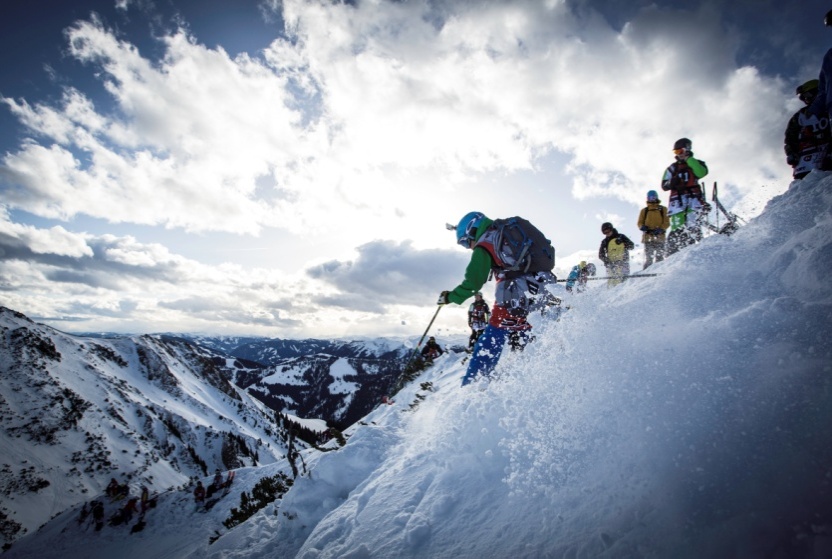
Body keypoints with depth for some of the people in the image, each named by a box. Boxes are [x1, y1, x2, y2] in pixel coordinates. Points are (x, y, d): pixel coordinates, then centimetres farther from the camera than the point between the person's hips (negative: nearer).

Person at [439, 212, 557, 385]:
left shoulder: (484, 245, 2)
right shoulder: (513, 229, 22)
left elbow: (473, 282, -4)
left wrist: (449, 297, 10)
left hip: (518, 294, -7)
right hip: (545, 288, 7)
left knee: (493, 338, 0)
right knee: (528, 338, 22)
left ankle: (472, 384, 1)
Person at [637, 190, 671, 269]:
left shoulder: (663, 209, 12)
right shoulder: (644, 210, 16)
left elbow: (667, 223, 5)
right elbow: (640, 223, 13)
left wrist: (660, 229, -14)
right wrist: (643, 227, -10)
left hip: (659, 237, 0)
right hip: (648, 237, 0)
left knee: (659, 257, -5)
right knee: (648, 258, -7)